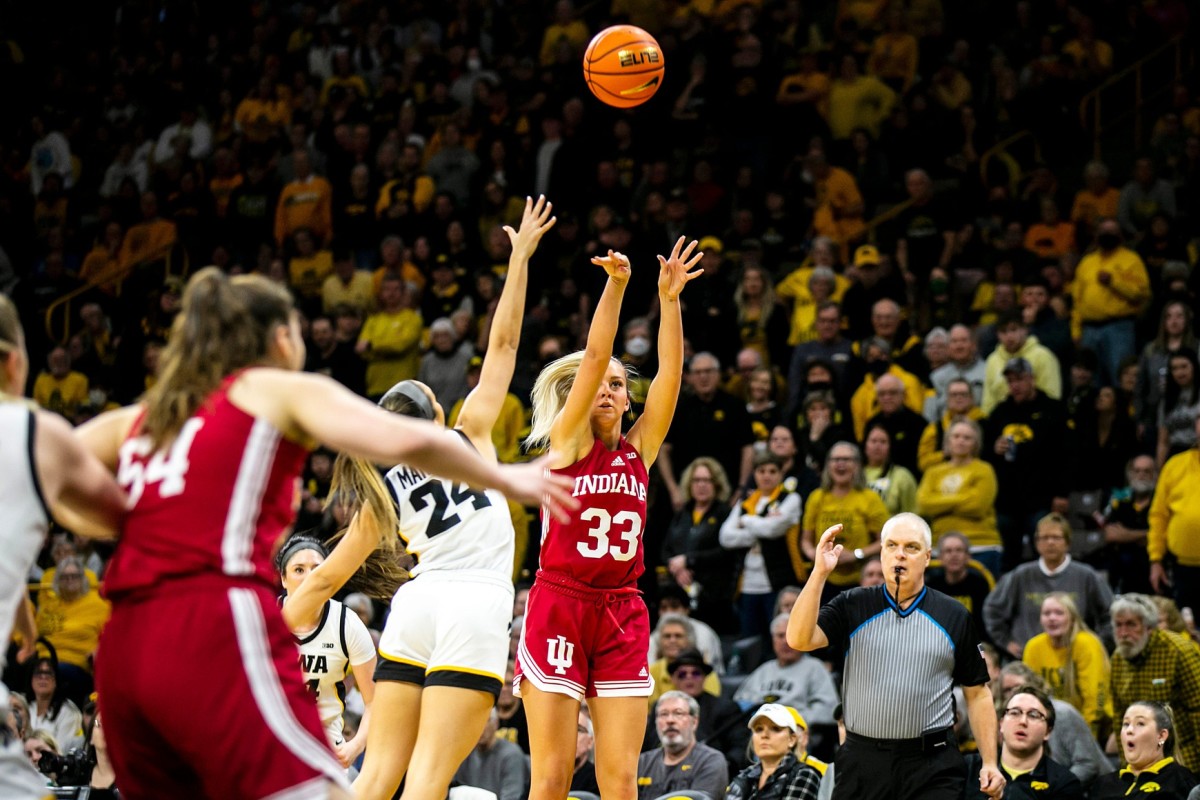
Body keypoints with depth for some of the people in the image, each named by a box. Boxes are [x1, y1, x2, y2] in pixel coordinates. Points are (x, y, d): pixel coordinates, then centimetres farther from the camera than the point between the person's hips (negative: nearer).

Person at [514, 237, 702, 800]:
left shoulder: (639, 449, 11)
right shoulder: (564, 442, 2)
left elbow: (671, 370, 0)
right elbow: (593, 357, -9)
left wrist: (669, 300, -10)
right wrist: (615, 286, -17)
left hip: (621, 614, 4)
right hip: (558, 606, -4)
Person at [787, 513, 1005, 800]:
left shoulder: (954, 617, 6)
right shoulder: (852, 607, 6)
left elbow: (977, 693, 9)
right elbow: (799, 639, -9)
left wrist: (990, 763, 1)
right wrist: (820, 573, -15)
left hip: (932, 767, -1)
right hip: (862, 763, 1)